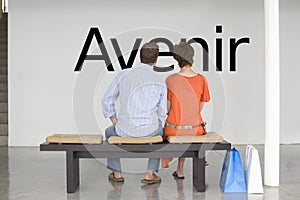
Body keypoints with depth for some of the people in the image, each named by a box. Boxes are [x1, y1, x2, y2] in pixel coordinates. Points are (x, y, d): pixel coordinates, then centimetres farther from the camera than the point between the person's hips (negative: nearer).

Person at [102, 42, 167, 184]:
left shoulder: (123, 74, -5)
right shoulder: (160, 82, -6)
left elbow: (107, 100, 2)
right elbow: (162, 113, 3)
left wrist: (115, 122, 16)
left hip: (125, 130, 0)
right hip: (149, 130, 0)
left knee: (109, 132, 34)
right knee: (161, 131, 35)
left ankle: (116, 173, 38)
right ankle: (150, 174, 29)